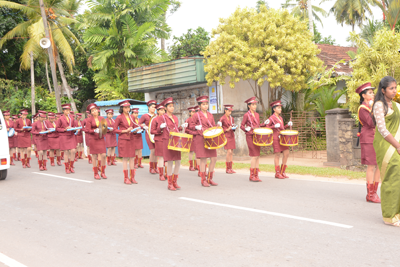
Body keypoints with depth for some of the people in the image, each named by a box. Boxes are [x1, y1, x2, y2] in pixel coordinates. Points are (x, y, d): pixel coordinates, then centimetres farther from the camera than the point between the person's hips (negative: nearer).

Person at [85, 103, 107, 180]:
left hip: (101, 139, 3)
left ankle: (103, 172, 11)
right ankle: (96, 174, 11)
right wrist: (94, 131, -21)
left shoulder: (102, 118, 7)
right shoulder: (89, 120, -2)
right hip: (94, 139, -3)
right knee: (95, 156, 2)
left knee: (103, 155, -3)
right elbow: (87, 130, -8)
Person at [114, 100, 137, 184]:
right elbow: (115, 130, -6)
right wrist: (125, 131, -14)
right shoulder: (119, 117, -5)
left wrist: (133, 130, 2)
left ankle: (132, 177, 12)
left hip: (131, 139, 6)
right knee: (125, 158, -2)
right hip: (123, 139, -6)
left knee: (132, 158, 5)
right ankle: (126, 178, 4)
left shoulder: (130, 117, 12)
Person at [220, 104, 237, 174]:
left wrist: (234, 128, -2)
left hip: (232, 136, 6)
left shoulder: (231, 118, 13)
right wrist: (226, 130, -17)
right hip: (226, 136, -6)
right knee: (229, 151, -13)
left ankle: (231, 168, 9)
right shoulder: (222, 119, -6)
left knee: (231, 152, 5)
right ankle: (228, 169, -5)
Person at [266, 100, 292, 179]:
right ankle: (277, 173, 4)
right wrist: (274, 126, -21)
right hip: (276, 139, -7)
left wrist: (288, 125, 9)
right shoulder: (271, 118, -4)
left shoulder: (281, 118, 18)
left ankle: (282, 172, 13)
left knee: (286, 154, 2)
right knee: (277, 155, -4)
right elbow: (267, 127, -7)